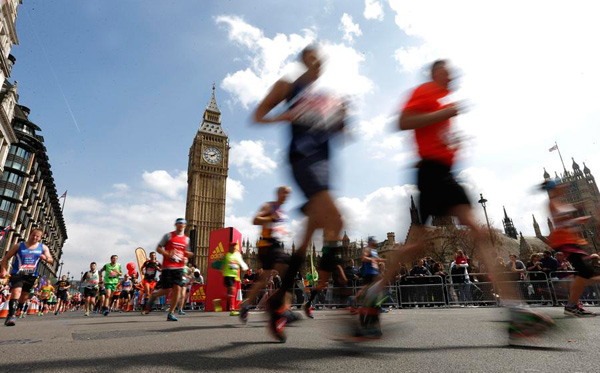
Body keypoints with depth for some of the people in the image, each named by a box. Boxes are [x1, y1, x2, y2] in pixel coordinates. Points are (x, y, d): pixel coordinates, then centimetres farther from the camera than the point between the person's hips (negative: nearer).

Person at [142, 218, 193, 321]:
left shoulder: (186, 239, 13)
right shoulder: (169, 236, 1)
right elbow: (158, 248, 1)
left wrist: (189, 254, -2)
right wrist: (168, 254, -16)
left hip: (179, 267, 3)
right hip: (167, 267, -3)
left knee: (177, 289, -7)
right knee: (167, 290, -1)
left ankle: (171, 313, 4)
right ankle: (154, 295, 34)